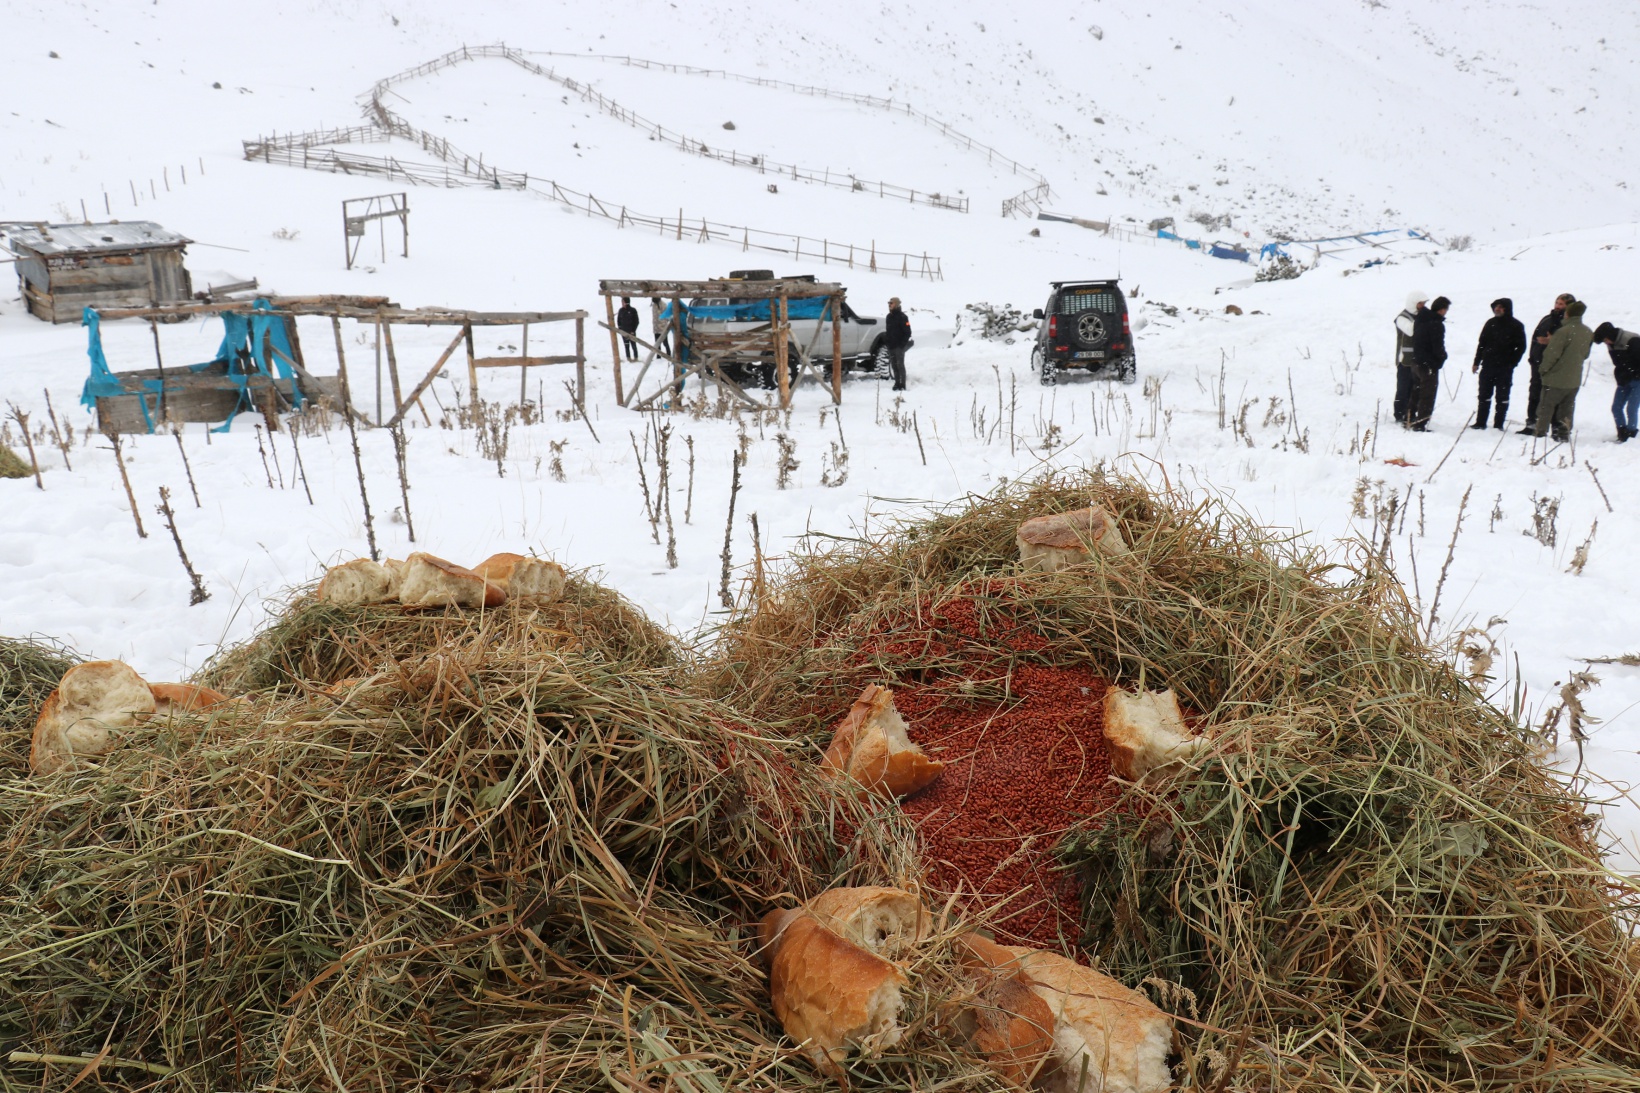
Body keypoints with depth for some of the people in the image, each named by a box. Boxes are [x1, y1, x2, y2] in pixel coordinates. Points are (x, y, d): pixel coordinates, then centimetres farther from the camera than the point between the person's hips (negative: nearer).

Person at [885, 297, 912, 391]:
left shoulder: (902, 317, -9)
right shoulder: (889, 316, 14)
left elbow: (907, 332, -11)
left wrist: (903, 343, -15)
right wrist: (886, 341, 11)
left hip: (899, 346, -7)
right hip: (891, 346, 7)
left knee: (900, 365, -7)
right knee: (894, 365, 9)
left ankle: (902, 385, -4)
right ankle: (897, 383, 16)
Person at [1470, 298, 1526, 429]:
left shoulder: (1516, 326, -3)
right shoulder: (1491, 323, 7)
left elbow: (1521, 347, -3)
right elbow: (1481, 343, 11)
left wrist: (1512, 363, -11)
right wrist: (1477, 362, 7)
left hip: (1505, 369, -4)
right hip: (1488, 365, 4)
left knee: (1502, 397, 3)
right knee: (1484, 395, 7)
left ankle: (1498, 424, 6)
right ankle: (1480, 422, 13)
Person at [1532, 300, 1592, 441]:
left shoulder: (1563, 331, -20)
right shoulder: (1589, 333, 2)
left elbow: (1552, 354, -18)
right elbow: (1585, 354, 14)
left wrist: (1543, 369, -3)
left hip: (1556, 378, -6)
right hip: (1575, 379, 6)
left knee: (1546, 405, 4)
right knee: (1567, 408, 14)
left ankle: (1540, 431, 5)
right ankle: (1564, 432, 15)